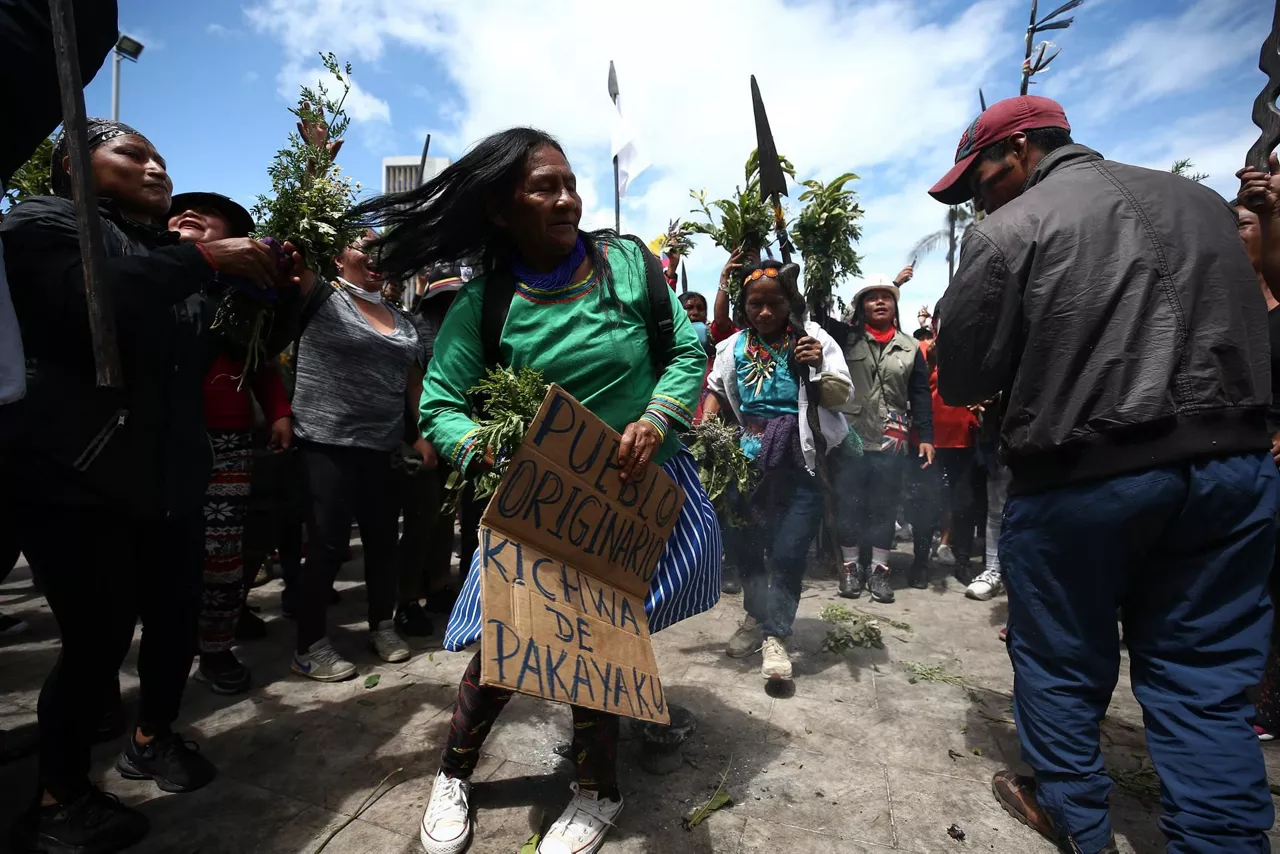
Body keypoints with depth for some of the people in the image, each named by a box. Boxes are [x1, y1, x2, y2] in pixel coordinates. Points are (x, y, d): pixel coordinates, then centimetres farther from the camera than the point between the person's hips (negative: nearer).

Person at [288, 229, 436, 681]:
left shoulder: (402, 320, 15)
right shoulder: (323, 299, 1)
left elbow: (414, 381, 16)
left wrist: (422, 433, 12)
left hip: (384, 446, 5)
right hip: (327, 444, -5)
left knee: (384, 538, 12)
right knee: (328, 544, 0)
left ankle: (382, 625, 30)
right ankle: (309, 646, 16)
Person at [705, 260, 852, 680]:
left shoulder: (814, 339, 0)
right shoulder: (734, 347, 7)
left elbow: (840, 395, 1)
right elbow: (717, 393, 15)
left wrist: (819, 368, -18)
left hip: (798, 461, -3)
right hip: (746, 458, 4)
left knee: (788, 551, -4)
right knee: (742, 541, 14)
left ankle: (775, 636, 13)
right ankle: (756, 615, 38)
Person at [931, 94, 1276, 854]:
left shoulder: (1008, 230, -6)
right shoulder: (1201, 201, 14)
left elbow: (961, 380, -4)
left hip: (1081, 477, -5)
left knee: (1061, 659, 14)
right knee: (1206, 677, 13)